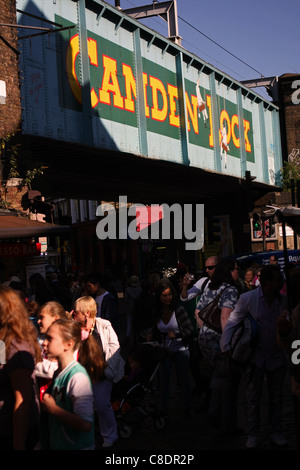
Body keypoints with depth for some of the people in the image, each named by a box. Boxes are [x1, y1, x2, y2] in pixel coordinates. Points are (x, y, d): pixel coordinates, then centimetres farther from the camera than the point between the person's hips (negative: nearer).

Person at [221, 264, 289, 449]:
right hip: (256, 356, -3)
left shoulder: (284, 300, -1)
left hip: (277, 356, 3)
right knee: (253, 397, 4)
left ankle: (276, 432, 26)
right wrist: (227, 346, -17)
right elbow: (232, 322, -8)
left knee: (277, 397, 12)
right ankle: (253, 434, 17)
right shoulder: (247, 298, -10)